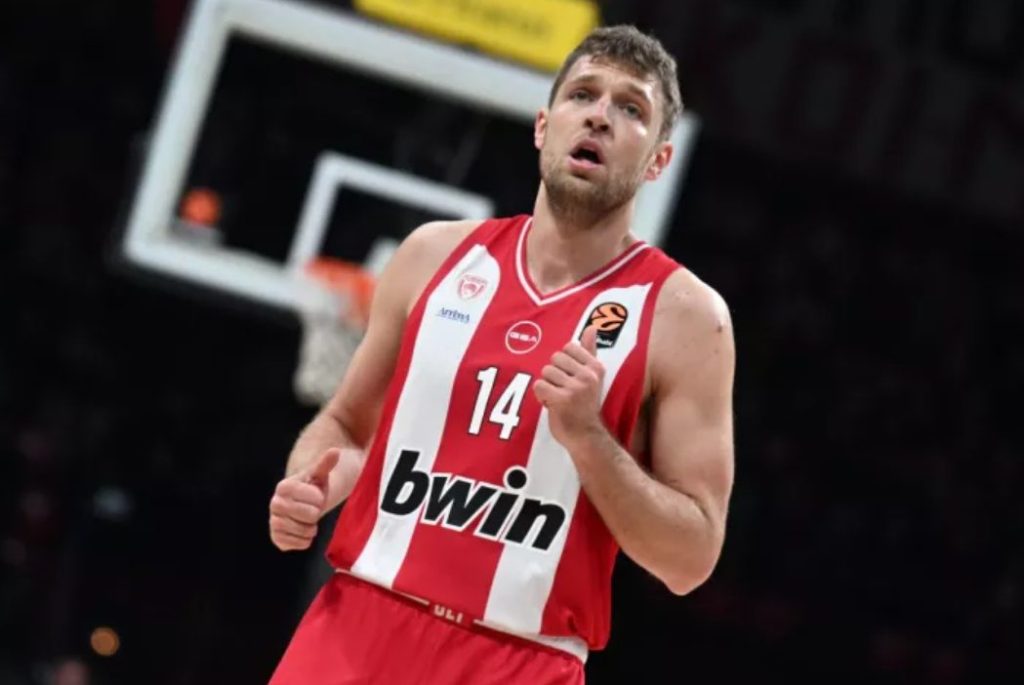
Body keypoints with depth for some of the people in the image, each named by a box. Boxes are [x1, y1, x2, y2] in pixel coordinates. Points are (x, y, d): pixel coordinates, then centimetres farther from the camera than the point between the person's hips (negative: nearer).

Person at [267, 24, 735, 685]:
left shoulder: (684, 315, -3)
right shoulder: (437, 253, 8)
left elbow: (692, 557, -5)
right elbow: (347, 424, 19)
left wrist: (585, 435, -17)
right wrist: (310, 485, -3)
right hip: (357, 628, 3)